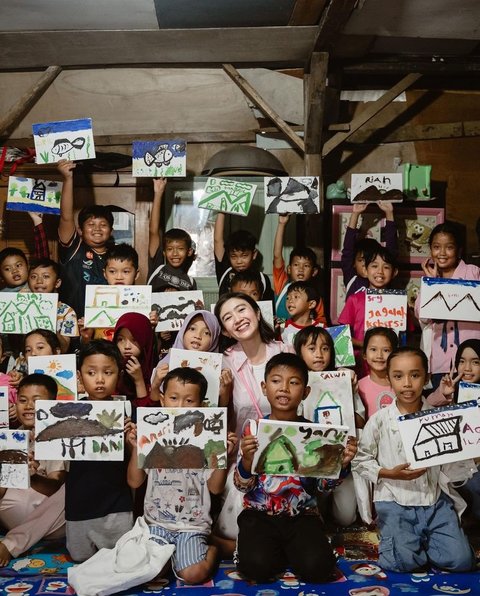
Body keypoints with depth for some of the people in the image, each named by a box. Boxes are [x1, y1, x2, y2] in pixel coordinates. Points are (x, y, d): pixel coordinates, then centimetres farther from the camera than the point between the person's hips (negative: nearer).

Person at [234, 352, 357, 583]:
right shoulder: (253, 429, -2)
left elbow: (324, 483, 4)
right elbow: (243, 486, -4)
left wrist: (341, 464, -15)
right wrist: (247, 459, -24)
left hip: (302, 514, 1)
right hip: (259, 513, -1)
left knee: (317, 568, -21)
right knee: (258, 567, -25)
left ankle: (287, 549, 10)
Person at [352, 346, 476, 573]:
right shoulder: (379, 420, -4)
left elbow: (452, 462, 6)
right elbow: (360, 461, 2)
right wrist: (391, 474, -12)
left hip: (435, 500, 3)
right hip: (395, 502, -2)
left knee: (461, 560, -12)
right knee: (403, 562, -22)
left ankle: (421, 539, 15)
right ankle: (401, 537, 12)